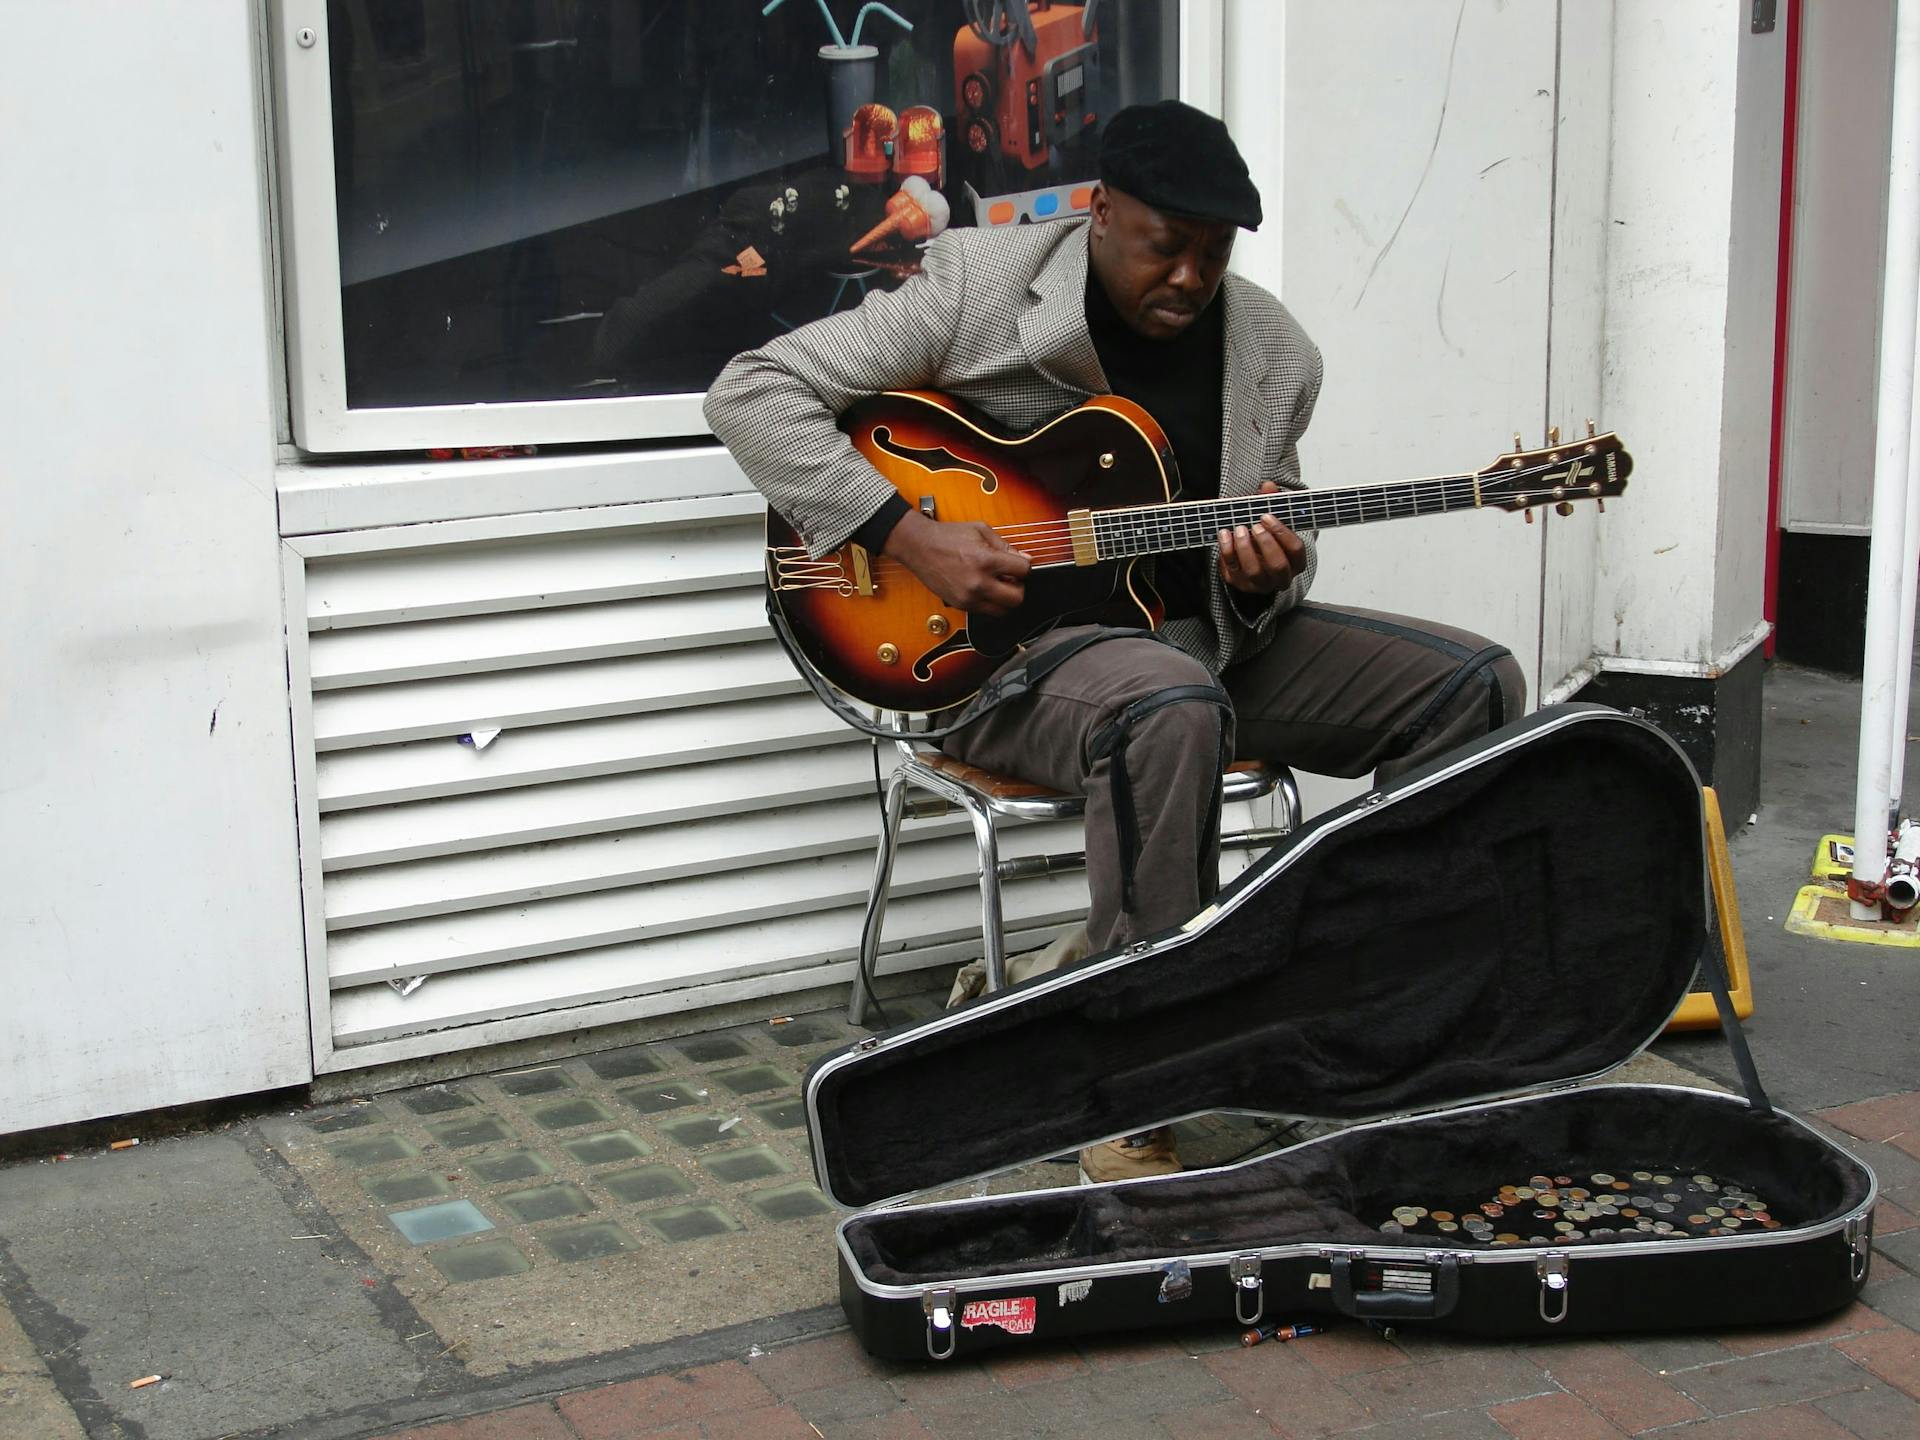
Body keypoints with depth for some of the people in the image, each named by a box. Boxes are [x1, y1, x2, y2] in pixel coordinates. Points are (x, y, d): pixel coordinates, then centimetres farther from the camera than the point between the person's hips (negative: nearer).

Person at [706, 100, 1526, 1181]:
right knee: (1171, 707, -40)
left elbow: (1274, 565, 14)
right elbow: (753, 392, -12)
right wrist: (910, 533, -21)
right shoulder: (981, 284, -9)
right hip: (997, 642, -6)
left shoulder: (1275, 354, 5)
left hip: (1204, 634, 6)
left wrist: (1270, 577, -13)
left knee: (1477, 684, -6)